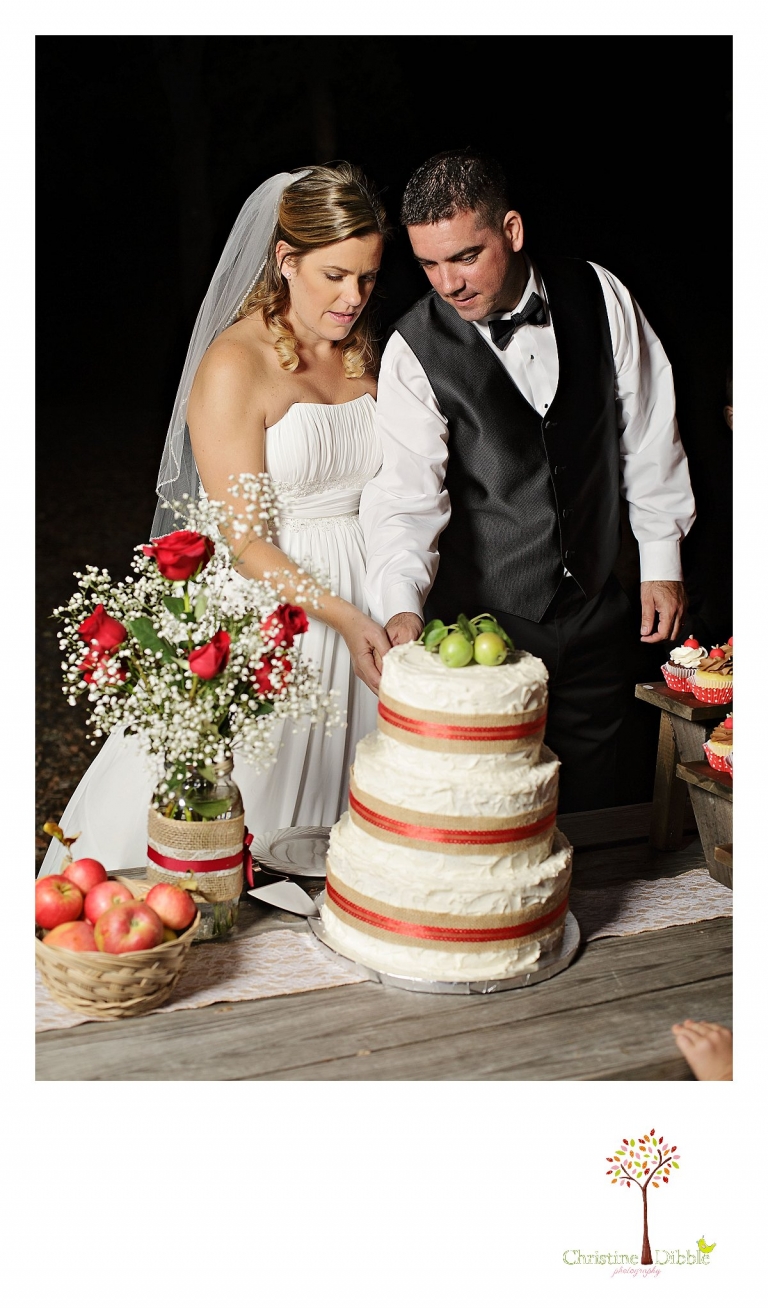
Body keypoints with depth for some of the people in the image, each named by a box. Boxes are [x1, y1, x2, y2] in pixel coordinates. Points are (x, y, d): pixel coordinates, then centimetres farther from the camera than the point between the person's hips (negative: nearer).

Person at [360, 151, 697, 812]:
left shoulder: (600, 297, -4)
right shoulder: (413, 351, -13)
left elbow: (648, 433, 5)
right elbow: (408, 492, -21)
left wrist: (662, 562, 7)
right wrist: (402, 606, -38)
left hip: (595, 611, 3)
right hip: (481, 622, -3)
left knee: (589, 804, 14)